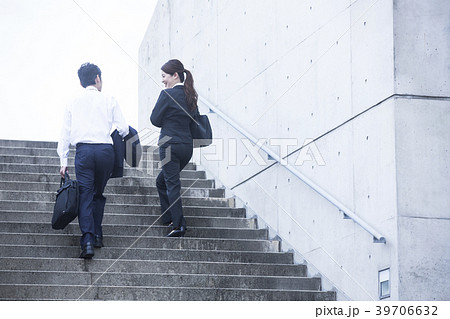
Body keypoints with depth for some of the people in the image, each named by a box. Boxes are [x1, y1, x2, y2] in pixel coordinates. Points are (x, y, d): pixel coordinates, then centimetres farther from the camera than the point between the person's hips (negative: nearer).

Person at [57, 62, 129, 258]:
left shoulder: (74, 103, 12)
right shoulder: (109, 100, 7)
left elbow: (65, 134, 10)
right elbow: (123, 129, 4)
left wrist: (63, 161, 13)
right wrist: (119, 135, 27)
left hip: (83, 150, 0)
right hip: (105, 149, 0)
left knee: (85, 195, -4)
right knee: (98, 194, 17)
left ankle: (87, 240, -18)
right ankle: (97, 235, 13)